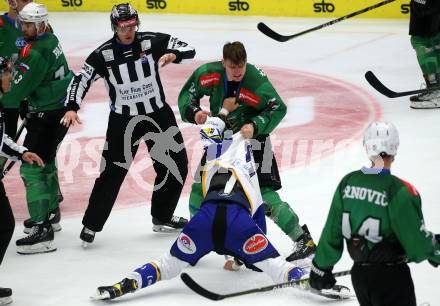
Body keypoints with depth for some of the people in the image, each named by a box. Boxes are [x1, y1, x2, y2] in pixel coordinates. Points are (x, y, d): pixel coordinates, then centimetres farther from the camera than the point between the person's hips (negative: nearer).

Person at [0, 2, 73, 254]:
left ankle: (43, 231, -19)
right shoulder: (50, 40, 7)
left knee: (32, 168, -13)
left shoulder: (37, 54, -24)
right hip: (60, 108, 11)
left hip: (48, 116, -11)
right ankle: (50, 212, 41)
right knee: (45, 160, 26)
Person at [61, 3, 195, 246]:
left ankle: (162, 217, 28)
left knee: (177, 165, 9)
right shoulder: (103, 54, -12)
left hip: (159, 114, 3)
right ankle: (91, 224, 6)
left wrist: (173, 54, -32)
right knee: (113, 172, -6)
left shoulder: (152, 42, -9)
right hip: (123, 120, -3)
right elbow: (81, 80, -9)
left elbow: (188, 50, -9)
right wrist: (71, 108, -24)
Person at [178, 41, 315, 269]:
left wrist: (255, 126, -35)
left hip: (252, 138, -5)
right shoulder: (209, 74, -15)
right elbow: (187, 94, -2)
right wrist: (194, 112, -22)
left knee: (264, 195, -15)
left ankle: (302, 239, -7)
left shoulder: (257, 81, -27)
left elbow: (277, 109, -21)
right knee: (199, 190, 3)